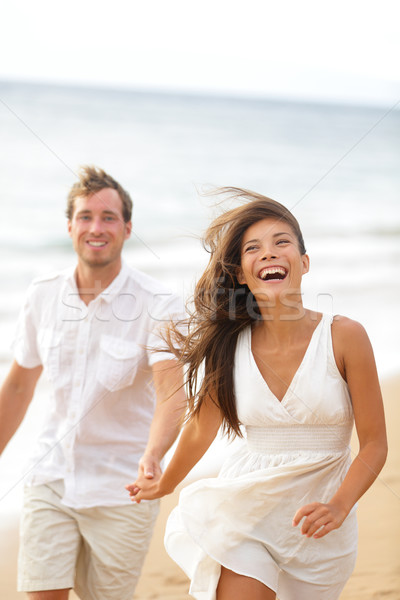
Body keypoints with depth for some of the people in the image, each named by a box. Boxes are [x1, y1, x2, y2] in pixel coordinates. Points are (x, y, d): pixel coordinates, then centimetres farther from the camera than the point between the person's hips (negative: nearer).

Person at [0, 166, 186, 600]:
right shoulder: (43, 295, -1)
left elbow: (172, 392, -26)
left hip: (120, 489, -2)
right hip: (50, 479, 2)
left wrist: (152, 455, -45)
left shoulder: (158, 306, -13)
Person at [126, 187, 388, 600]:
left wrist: (339, 507, -23)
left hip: (317, 530, 0)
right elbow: (201, 429, 11)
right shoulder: (227, 348, -6)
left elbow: (374, 444, -8)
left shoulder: (343, 337, -12)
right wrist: (163, 485, 25)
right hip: (245, 504, 0)